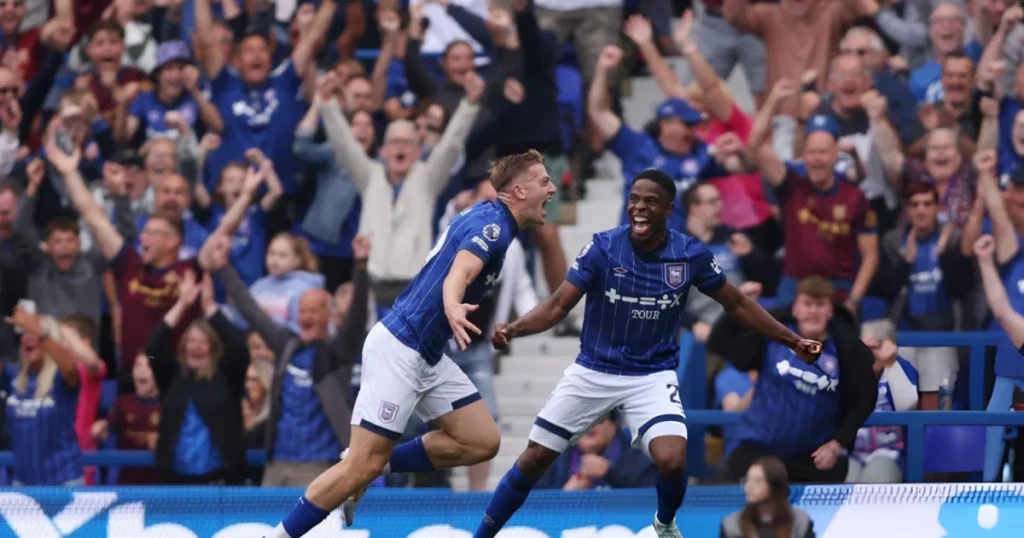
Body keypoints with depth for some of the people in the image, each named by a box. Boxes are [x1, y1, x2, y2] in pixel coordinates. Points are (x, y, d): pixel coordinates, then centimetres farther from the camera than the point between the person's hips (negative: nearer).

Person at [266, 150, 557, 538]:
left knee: (482, 442, 1)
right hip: (399, 349, -10)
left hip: (427, 356, 10)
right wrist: (452, 308, -58)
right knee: (363, 465, -11)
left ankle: (373, 468, 9)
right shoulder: (492, 225, -16)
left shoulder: (488, 219, 14)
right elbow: (458, 274, -37)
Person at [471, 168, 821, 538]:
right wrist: (513, 330, -30)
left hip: (653, 376, -1)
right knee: (534, 459, 0)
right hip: (593, 371, 1)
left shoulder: (691, 255, -10)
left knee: (672, 461, -23)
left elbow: (737, 304, 5)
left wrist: (792, 340, 4)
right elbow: (558, 306, -12)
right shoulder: (603, 247, -13)